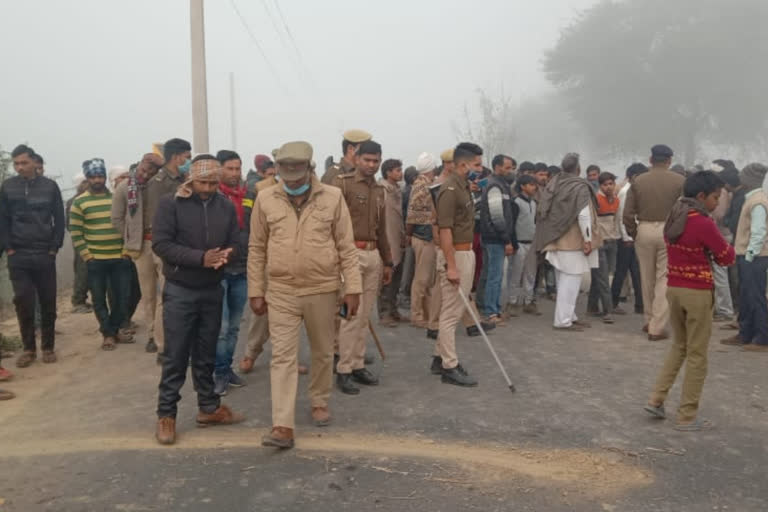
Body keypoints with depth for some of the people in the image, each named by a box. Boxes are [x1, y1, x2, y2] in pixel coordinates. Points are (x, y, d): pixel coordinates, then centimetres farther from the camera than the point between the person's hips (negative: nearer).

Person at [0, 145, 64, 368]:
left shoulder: (50, 186, 2)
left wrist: (54, 248, -4)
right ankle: (29, 348, 13)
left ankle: (48, 347, 16)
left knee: (48, 303, 4)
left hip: (45, 255, 0)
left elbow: (59, 220, 3)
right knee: (23, 302, 1)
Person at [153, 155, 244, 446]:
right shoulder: (170, 204, -9)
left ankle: (209, 408, 27)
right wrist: (200, 258, -23)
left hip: (213, 290, 4)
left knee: (206, 355, 15)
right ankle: (166, 415, 16)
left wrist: (225, 255, -18)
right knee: (176, 356, 3)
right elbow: (160, 244, -14)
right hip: (180, 291, -3)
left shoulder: (226, 207, 2)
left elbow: (233, 243, 6)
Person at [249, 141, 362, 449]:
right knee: (282, 357, -2)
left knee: (323, 352, 15)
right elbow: (257, 249, 4)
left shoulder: (333, 197, -4)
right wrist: (256, 291, 2)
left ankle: (319, 402, 37)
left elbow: (347, 247, -2)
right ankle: (283, 427, 1)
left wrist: (353, 288, -5)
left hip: (322, 290, 0)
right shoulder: (266, 199, -1)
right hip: (281, 292, 0)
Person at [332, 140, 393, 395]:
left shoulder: (379, 190, 17)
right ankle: (344, 370, 3)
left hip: (373, 255, 7)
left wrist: (387, 261, 22)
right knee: (350, 315, -6)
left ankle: (358, 365, 20)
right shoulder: (342, 183, -5)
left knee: (364, 316, 10)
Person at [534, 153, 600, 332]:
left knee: (563, 280, 15)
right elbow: (583, 214, -20)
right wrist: (588, 239, -16)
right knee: (570, 281, -3)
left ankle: (569, 316, 24)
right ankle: (563, 320, -2)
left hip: (556, 240, 8)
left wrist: (550, 238, 16)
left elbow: (543, 212, 9)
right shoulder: (580, 187, -13)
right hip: (573, 242, -8)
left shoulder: (553, 185, 7)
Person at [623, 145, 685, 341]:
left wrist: (634, 234, 11)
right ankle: (657, 328, 2)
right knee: (664, 280, 3)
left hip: (644, 230, 2)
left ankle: (650, 321, 29)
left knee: (647, 279, 15)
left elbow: (628, 214, -1)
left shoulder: (638, 181, 2)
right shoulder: (679, 181, -4)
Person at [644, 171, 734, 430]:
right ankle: (687, 416, 12)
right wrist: (720, 245, 10)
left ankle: (656, 399, 17)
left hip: (673, 288, 7)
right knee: (697, 355, 5)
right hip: (698, 293, -7)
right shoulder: (703, 223, -17)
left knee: (679, 346, 22)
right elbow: (727, 257, -9)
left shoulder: (673, 219, 6)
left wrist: (707, 250, 4)